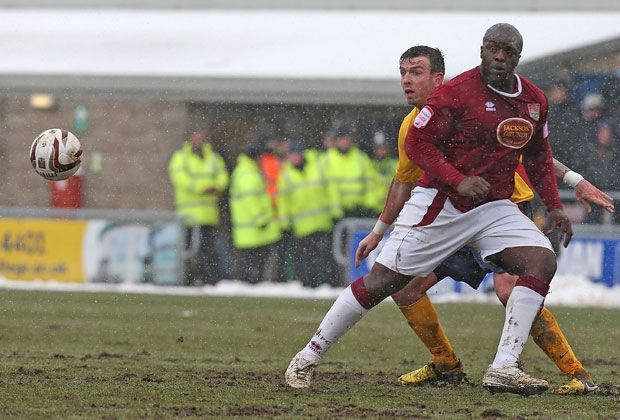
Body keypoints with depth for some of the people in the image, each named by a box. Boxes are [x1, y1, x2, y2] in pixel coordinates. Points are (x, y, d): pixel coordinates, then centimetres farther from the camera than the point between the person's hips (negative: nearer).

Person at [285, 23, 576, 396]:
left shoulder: (535, 100, 7)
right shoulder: (458, 92, -14)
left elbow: (538, 156, 21)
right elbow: (417, 143, -14)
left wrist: (554, 206, 12)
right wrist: (458, 180, -24)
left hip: (495, 207, 6)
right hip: (440, 205, -5)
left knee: (542, 262, -16)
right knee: (383, 281, -5)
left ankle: (503, 369, -17)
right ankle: (308, 358, 9)